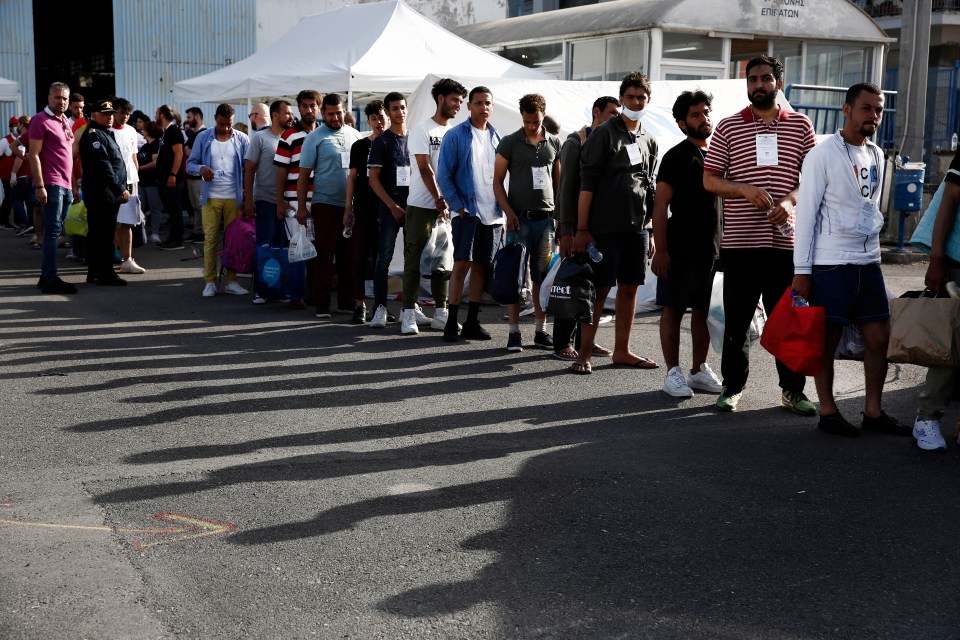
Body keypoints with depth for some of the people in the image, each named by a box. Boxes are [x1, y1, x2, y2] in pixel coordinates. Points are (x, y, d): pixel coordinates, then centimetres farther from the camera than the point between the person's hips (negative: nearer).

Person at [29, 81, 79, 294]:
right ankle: (50, 280, -9)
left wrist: (74, 186, 20)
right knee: (53, 231, -10)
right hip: (50, 185, -8)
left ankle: (46, 277, 15)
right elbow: (34, 155, -12)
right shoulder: (40, 120, -6)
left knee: (54, 232, 10)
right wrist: (39, 186, -18)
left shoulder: (65, 122, 19)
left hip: (65, 186, 8)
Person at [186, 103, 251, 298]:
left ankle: (231, 281, 10)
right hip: (210, 198, 0)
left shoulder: (242, 139, 4)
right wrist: (200, 168, -18)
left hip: (234, 198, 0)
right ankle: (210, 282, 4)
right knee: (210, 239, -1)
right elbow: (190, 164, 6)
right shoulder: (203, 138, 6)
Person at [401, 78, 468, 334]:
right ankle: (409, 313, 2)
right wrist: (439, 200, -16)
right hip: (421, 206, -6)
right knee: (414, 260, -2)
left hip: (447, 207, 6)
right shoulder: (422, 130, -4)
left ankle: (440, 313, 13)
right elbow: (425, 169, -11)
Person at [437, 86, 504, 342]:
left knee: (481, 267, 7)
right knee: (462, 264, -9)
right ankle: (452, 322, -4)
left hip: (493, 215, 5)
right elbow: (444, 175, -4)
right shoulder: (455, 136, -1)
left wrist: (503, 212, 8)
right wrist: (458, 206, -10)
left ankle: (472, 322, 14)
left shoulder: (497, 138, 12)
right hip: (467, 212, -4)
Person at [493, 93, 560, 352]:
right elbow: (497, 182, 0)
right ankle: (514, 332, 3)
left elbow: (558, 182, 15)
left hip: (546, 218, 3)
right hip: (520, 218, -3)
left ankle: (541, 330, 15)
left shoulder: (554, 143, 9)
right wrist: (509, 212, -10)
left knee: (543, 277, 7)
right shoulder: (509, 143, 0)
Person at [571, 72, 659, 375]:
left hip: (638, 226, 6)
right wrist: (582, 229, -14)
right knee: (599, 288, -4)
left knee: (630, 288, 8)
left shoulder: (649, 141, 14)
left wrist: (653, 227, 14)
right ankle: (585, 352, 2)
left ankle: (622, 350, 17)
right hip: (605, 226, -6)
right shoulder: (604, 134, -4)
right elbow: (587, 183, -9)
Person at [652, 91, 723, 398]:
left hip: (713, 248, 6)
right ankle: (673, 373, 5)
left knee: (704, 311, 10)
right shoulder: (677, 157, -5)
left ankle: (699, 370, 19)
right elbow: (660, 206, -9)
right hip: (680, 248, -6)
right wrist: (660, 250, -16)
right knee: (673, 309, 0)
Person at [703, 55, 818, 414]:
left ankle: (792, 390, 16)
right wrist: (744, 189, -13)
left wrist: (789, 201, -9)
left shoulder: (800, 126, 9)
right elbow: (709, 179, 5)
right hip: (739, 241, 0)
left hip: (785, 240, 1)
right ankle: (733, 387, 18)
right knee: (736, 320, 5)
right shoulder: (728, 128, 7)